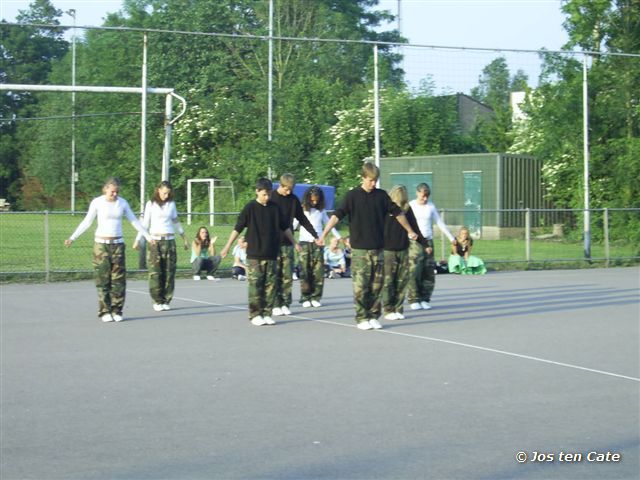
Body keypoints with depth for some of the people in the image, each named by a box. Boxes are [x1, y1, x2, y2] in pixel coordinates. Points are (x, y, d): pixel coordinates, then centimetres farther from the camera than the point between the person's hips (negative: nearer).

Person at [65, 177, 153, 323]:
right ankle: (105, 312, 2)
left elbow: (134, 221, 12)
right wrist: (72, 237, -6)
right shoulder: (97, 202, -4)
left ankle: (117, 311, 4)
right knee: (103, 279, -3)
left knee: (119, 279, -1)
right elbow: (87, 222, 0)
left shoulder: (123, 203, 4)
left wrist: (148, 236, 11)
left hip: (117, 244, 3)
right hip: (101, 243, -3)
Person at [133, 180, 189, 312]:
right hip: (155, 241, -3)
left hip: (170, 241, 3)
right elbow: (144, 224, 2)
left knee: (169, 272, -1)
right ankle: (157, 301, -3)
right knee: (155, 273, -8)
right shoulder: (151, 204, 3)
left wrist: (184, 238, 27)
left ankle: (166, 300, 5)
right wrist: (138, 240, -5)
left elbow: (176, 222, 23)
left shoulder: (171, 204, 12)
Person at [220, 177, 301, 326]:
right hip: (254, 254, -4)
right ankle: (255, 315, 4)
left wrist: (294, 243, 23)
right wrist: (227, 246, -7)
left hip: (271, 254, 4)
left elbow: (285, 227, 18)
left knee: (270, 285, 3)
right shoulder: (250, 208, -4)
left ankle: (267, 314, 9)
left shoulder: (275, 208, 7)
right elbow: (237, 228, -3)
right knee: (255, 285, -3)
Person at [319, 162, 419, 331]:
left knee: (376, 285, 5)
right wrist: (324, 233, -22)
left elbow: (397, 212, 17)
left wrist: (410, 231, 25)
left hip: (377, 248, 3)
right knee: (360, 285, -3)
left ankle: (373, 316, 14)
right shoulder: (352, 195, -4)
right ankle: (362, 318, 5)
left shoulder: (381, 195, 6)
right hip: (359, 248, -3)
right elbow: (337, 215, -12)